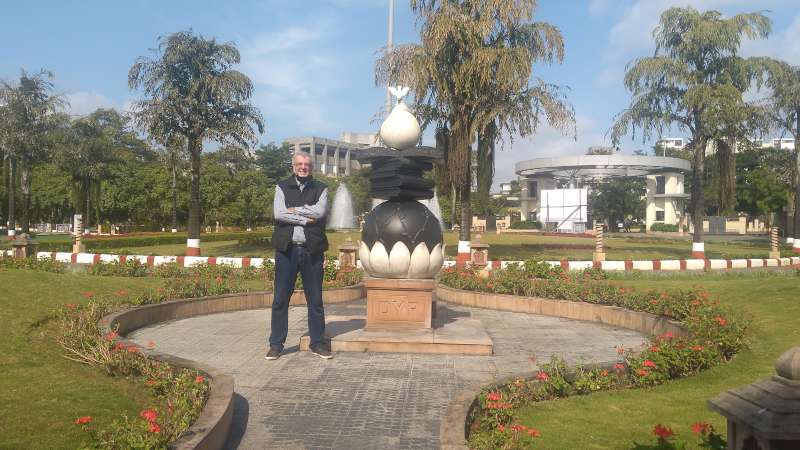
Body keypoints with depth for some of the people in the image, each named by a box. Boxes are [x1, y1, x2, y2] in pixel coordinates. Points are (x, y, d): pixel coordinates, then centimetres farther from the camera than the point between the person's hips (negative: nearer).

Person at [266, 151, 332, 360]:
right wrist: (306, 219, -10)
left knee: (315, 299, 7)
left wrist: (293, 209, -6)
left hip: (312, 251, 1)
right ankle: (276, 344, 14)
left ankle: (317, 343, 18)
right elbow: (279, 213, -7)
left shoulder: (320, 188, 9)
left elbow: (320, 211, -9)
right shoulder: (282, 187, 9)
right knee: (280, 299, 4)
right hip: (286, 249, 0)